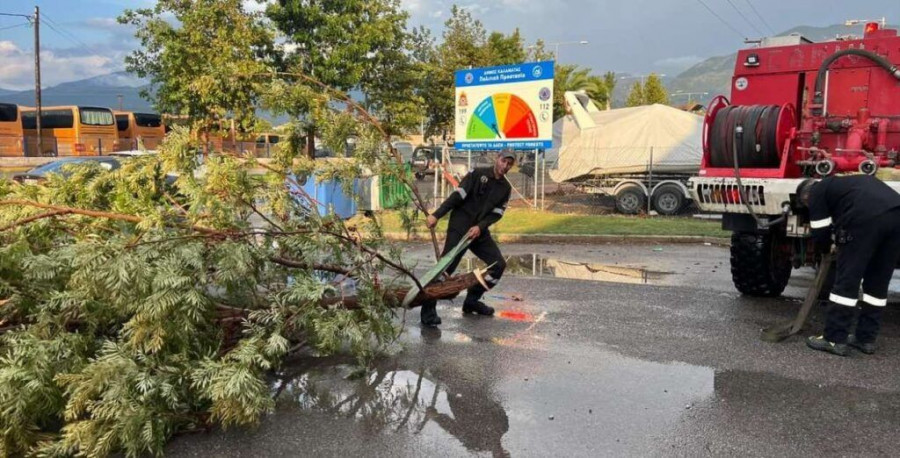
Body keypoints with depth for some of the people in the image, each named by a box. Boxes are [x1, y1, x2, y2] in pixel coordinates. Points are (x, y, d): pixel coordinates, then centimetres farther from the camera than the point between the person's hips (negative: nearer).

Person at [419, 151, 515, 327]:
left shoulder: (506, 188, 11)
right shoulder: (477, 174, -4)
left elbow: (496, 213, 4)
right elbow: (457, 196, -12)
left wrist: (480, 227, -14)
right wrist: (436, 215, -19)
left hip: (480, 231, 6)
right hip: (459, 228, -6)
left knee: (499, 264, 2)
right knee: (445, 267, -12)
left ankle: (472, 301, 16)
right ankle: (428, 310, -6)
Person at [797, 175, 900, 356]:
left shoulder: (816, 193, 17)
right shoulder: (840, 183, 38)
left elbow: (821, 234, 15)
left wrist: (825, 247, 35)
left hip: (867, 218, -7)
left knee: (847, 280, 1)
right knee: (878, 283, 16)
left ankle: (835, 339, 5)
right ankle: (866, 338, 23)